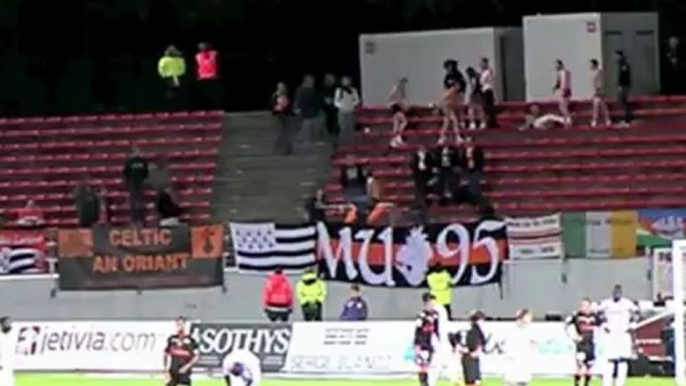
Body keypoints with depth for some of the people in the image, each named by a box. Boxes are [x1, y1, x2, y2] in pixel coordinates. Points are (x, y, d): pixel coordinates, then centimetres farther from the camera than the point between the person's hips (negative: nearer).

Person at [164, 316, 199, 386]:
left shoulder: (190, 340, -5)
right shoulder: (171, 339, 7)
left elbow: (197, 356, -7)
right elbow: (166, 355, 12)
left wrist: (187, 366, -17)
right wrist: (166, 371, 5)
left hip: (184, 372, -4)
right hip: (172, 372, 4)